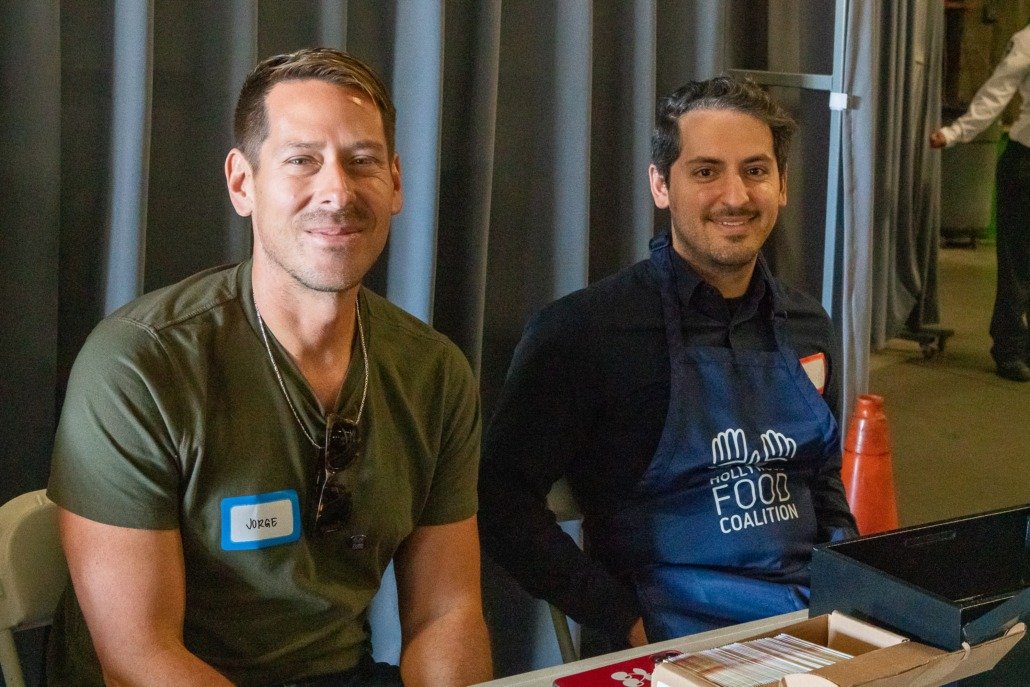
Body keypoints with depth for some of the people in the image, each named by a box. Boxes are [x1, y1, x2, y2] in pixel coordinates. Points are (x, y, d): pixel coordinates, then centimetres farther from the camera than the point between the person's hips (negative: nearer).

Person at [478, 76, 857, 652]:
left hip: (818, 623, 6)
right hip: (677, 641, -6)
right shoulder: (584, 329, -8)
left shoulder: (809, 328, 11)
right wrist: (628, 624, -12)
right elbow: (504, 502, -7)